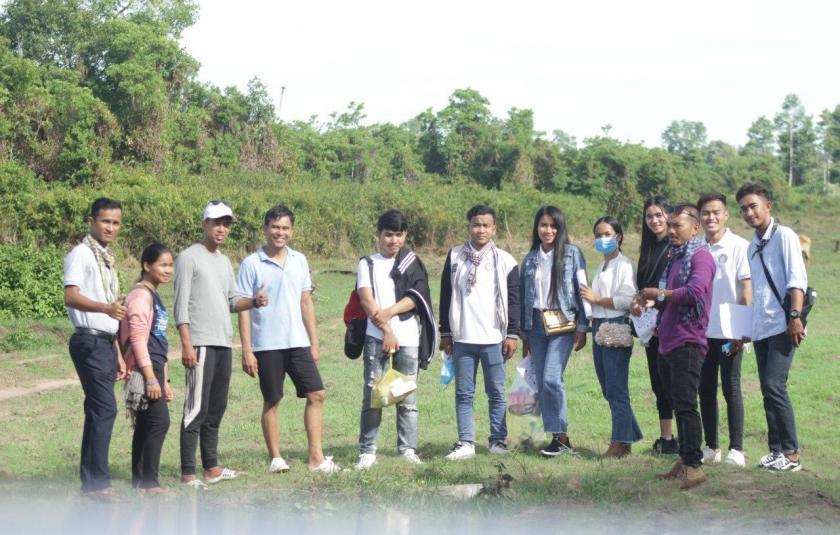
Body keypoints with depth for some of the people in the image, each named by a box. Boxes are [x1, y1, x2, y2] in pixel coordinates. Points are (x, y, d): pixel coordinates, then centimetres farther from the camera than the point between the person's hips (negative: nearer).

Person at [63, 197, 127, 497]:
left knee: (98, 410, 9)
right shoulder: (81, 254, -7)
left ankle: (91, 480, 13)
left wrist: (118, 354, 21)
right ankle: (98, 481, -10)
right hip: (90, 341, -9)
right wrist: (106, 307, -37)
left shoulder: (106, 259, 19)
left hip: (105, 343, 9)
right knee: (105, 408, -13)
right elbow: (71, 296, -22)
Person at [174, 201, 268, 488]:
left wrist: (253, 301, -3)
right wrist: (187, 344, -17)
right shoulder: (189, 257, -5)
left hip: (223, 344, 8)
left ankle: (211, 467, 18)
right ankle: (188, 472, -6)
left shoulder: (224, 262, 18)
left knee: (216, 409, 11)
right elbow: (181, 305, -10)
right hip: (201, 344, -8)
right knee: (197, 409, -9)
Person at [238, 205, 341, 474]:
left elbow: (306, 302, 13)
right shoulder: (251, 264, -6)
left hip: (298, 343, 4)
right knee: (271, 401, 4)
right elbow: (243, 309, -6)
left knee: (316, 394, 0)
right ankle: (275, 458, 15)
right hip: (267, 346, -4)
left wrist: (314, 342, 10)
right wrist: (246, 350, -11)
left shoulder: (300, 261, 8)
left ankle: (316, 457, 6)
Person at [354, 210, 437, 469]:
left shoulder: (412, 262, 11)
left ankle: (408, 449, 7)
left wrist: (389, 312, -16)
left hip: (408, 337, 1)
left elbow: (416, 296, -2)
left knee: (408, 395, 2)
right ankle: (367, 451, -2)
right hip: (376, 337, -1)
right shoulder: (367, 264, 9)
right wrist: (386, 330, -13)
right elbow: (367, 300, -2)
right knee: (372, 394, -4)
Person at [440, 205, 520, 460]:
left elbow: (513, 300, 4)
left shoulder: (505, 260, 3)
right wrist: (446, 333, 7)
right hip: (462, 338, 2)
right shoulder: (455, 256, 8)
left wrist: (512, 334, -2)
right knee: (463, 393, 3)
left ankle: (498, 440, 12)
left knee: (496, 392, 4)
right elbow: (446, 296, 10)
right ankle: (466, 442, 7)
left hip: (493, 338, -1)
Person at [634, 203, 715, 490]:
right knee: (677, 404, 13)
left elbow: (695, 292, -25)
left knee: (685, 404, -10)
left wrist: (658, 293, -13)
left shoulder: (700, 256, -9)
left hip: (687, 342, -9)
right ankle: (684, 460, 21)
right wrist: (650, 302, 5)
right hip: (667, 342, 9)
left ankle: (694, 465, -7)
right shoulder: (674, 256, 20)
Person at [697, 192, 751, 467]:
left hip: (728, 332, -4)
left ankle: (736, 449, 4)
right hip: (702, 331, 4)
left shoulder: (739, 246, -5)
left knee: (731, 389, -1)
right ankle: (711, 447, 17)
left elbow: (746, 289, -6)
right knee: (706, 389, 8)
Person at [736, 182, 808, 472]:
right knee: (768, 390, 8)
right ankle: (776, 449, 14)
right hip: (760, 328, 8)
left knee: (774, 386, -13)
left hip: (782, 326, -7)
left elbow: (797, 279, -13)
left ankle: (791, 454, -8)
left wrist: (795, 316, -22)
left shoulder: (783, 236, -5)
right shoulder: (752, 246, 17)